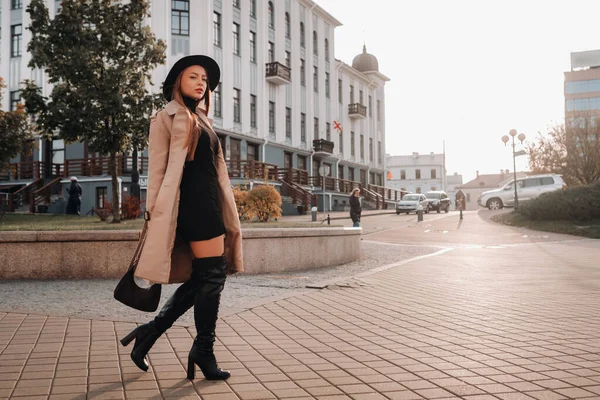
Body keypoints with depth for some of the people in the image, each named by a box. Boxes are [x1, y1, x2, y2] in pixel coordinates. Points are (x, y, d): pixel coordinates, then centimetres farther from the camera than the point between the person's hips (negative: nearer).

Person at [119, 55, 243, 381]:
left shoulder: (201, 120, 22)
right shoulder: (167, 117, -1)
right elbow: (157, 168, -7)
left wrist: (226, 212, 18)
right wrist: (155, 213, -13)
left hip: (208, 201, 9)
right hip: (193, 203, -9)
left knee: (201, 277, 7)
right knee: (213, 273, -7)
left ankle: (150, 331, 14)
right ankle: (203, 349, 5)